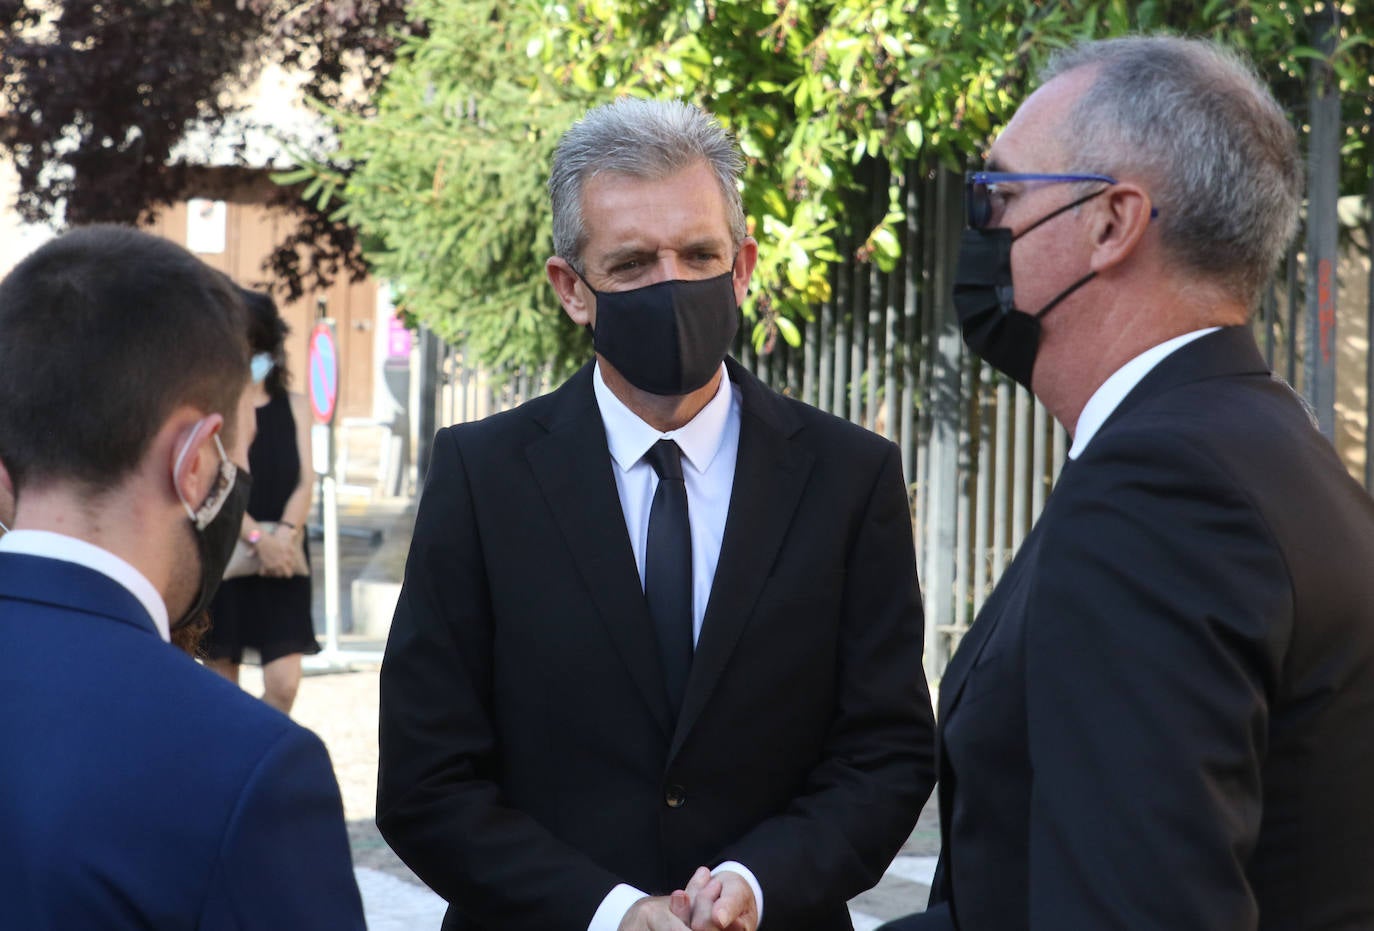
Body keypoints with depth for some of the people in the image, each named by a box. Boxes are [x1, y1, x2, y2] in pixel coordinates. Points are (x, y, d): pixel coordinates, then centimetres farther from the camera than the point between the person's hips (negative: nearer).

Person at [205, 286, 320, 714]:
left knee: (283, 684, -7)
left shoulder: (294, 407, 11)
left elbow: (305, 481, 4)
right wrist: (257, 538, -18)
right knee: (222, 684, 2)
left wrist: (285, 533, -14)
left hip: (283, 560, 2)